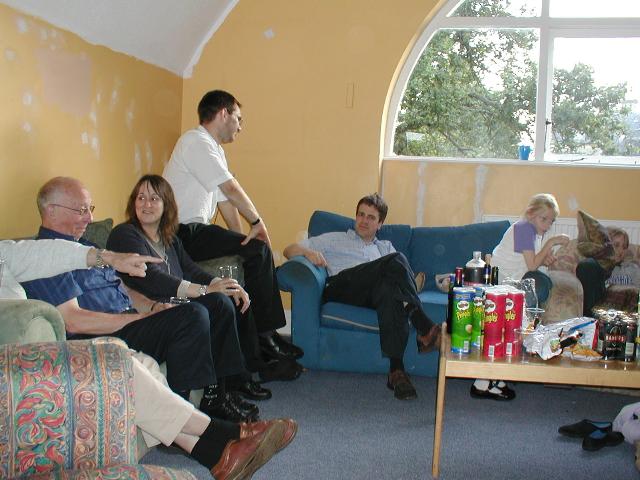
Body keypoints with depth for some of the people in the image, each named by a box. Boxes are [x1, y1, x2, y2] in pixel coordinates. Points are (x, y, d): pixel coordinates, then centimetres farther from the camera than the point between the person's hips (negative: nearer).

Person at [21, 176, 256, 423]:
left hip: (125, 322, 10)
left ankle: (215, 396, 3)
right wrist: (140, 317, -17)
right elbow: (73, 321, -20)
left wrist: (154, 307, 2)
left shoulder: (84, 245, 22)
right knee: (191, 316, -29)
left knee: (220, 305, 2)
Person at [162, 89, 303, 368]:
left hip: (195, 231, 10)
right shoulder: (197, 141, -12)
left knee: (254, 250, 5)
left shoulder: (213, 148, 21)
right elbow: (231, 189, -16)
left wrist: (242, 236, 5)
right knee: (258, 251, -17)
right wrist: (257, 222, -5)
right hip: (183, 233, -10)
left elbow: (224, 199, 14)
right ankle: (264, 333, -9)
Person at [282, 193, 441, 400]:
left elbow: (400, 275, 21)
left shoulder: (385, 247, 39)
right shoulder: (335, 239, 33)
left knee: (391, 287, -40)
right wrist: (309, 252, -1)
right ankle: (425, 329, -37)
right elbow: (290, 250, 23)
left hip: (377, 293, 2)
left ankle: (396, 370, -49)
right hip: (342, 286, -2)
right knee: (396, 260, -28)